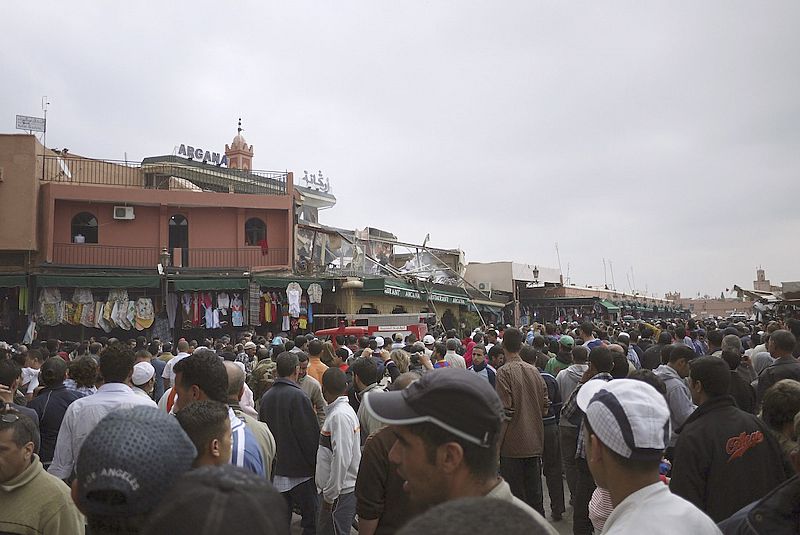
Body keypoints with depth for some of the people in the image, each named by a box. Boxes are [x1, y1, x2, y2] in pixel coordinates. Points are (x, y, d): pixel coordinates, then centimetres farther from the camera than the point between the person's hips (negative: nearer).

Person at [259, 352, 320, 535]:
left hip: (275, 468, 7)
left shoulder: (266, 396, 2)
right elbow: (310, 435, -16)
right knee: (311, 517, 4)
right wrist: (315, 463, -4)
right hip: (300, 469, -7)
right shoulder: (298, 396, -18)